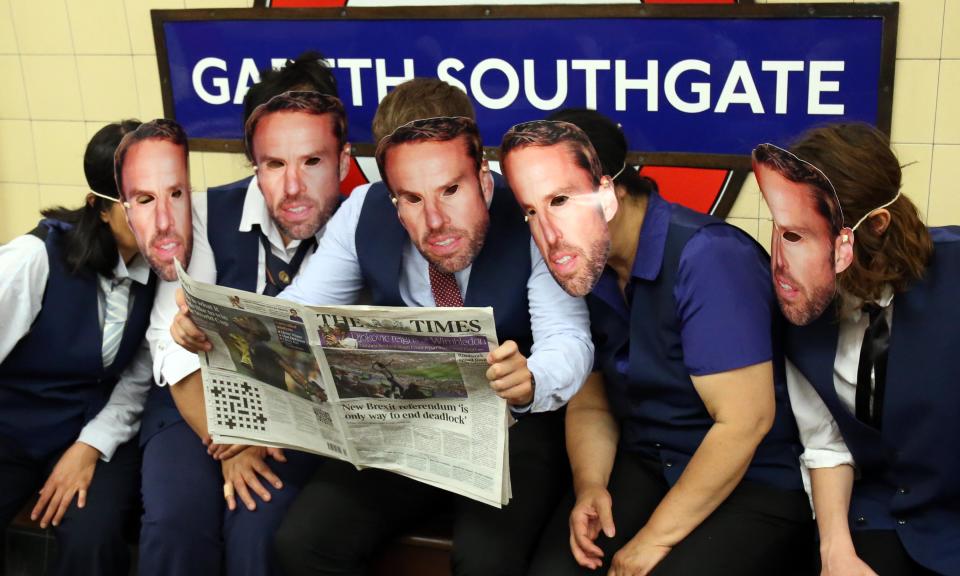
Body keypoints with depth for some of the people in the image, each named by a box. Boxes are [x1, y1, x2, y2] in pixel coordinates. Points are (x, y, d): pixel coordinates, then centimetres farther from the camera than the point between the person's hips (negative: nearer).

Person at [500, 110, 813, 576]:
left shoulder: (706, 259, -23)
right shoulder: (579, 271, -2)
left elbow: (745, 421, -23)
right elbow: (589, 405, 8)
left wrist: (655, 538, -20)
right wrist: (589, 486, -11)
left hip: (760, 484, -5)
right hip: (647, 466, 5)